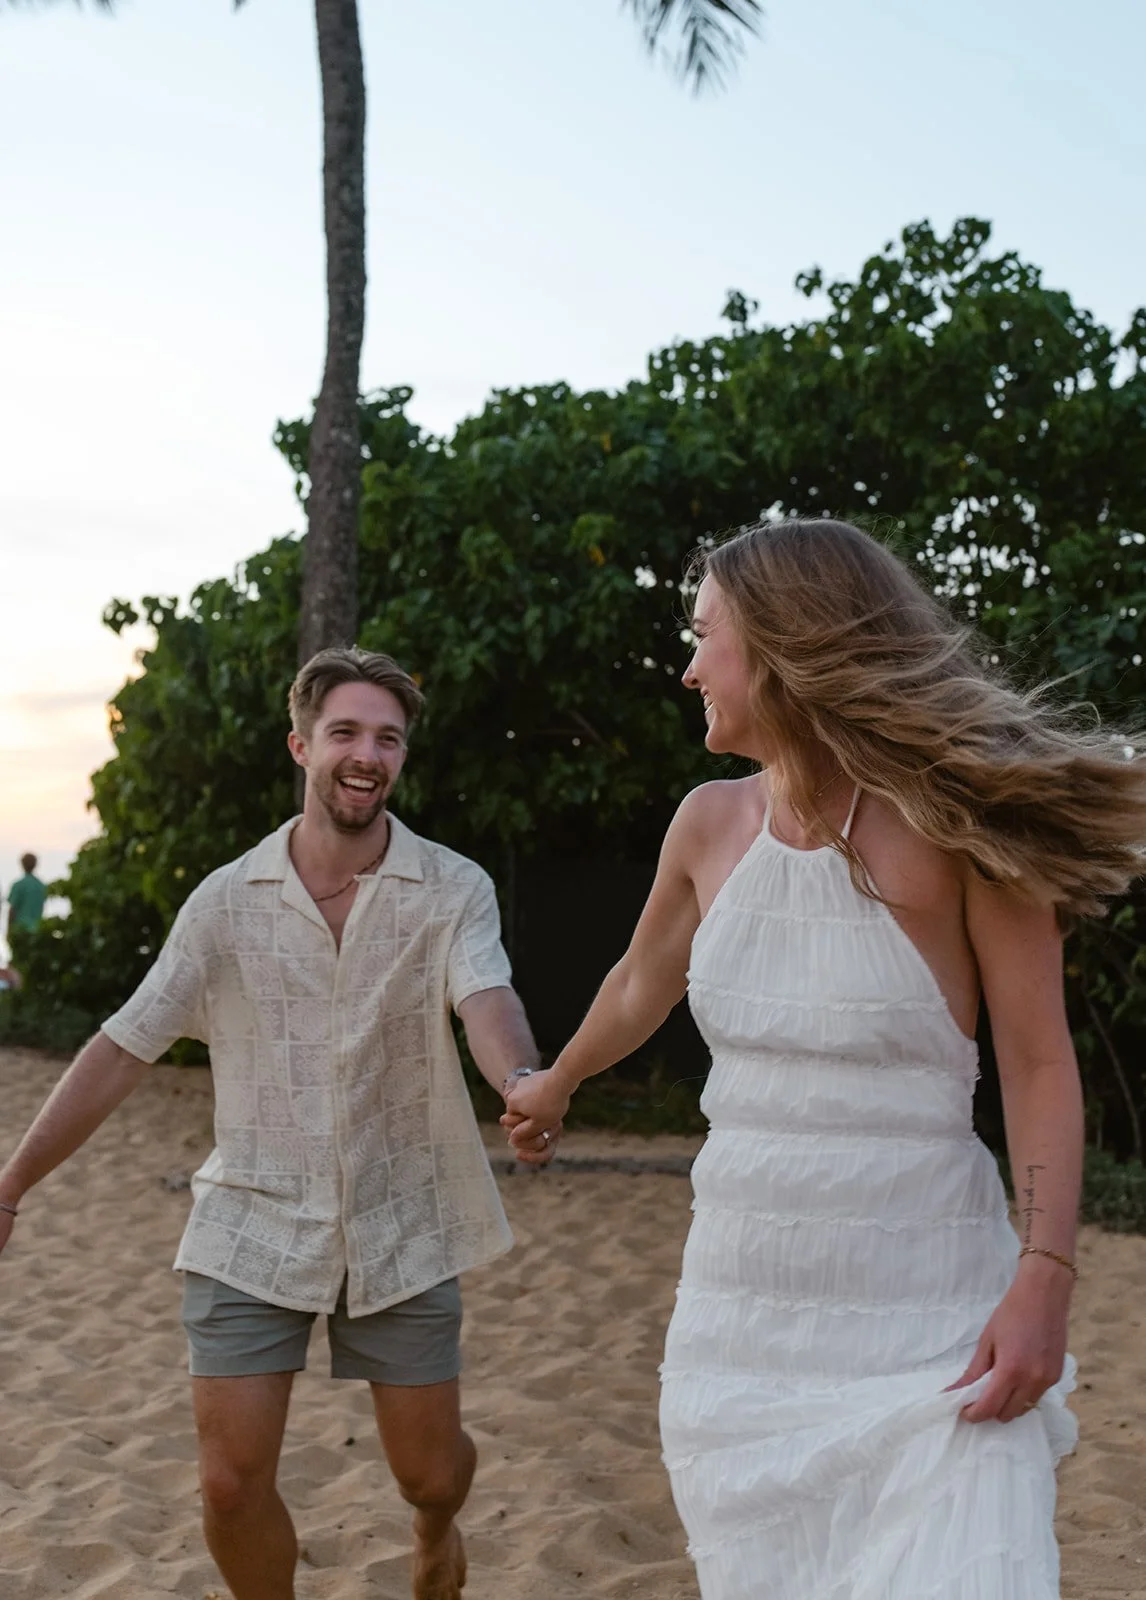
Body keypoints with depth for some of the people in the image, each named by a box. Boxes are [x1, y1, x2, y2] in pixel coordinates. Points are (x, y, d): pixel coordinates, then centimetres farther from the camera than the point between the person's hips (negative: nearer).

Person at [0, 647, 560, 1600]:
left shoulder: (453, 890, -8)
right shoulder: (228, 900, -4)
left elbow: (487, 1001, -26)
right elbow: (124, 1049, -1)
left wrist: (525, 1086, -49)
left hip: (401, 1232, 0)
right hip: (253, 1229, 1)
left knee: (431, 1473, 11)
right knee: (232, 1483, -2)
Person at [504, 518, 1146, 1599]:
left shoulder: (954, 819, -10)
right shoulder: (710, 825, 4)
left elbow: (1040, 1067, -8)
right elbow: (641, 984, 23)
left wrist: (1045, 1276, -18)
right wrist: (554, 1085, 38)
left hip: (926, 1326, -5)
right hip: (738, 1315, 5)